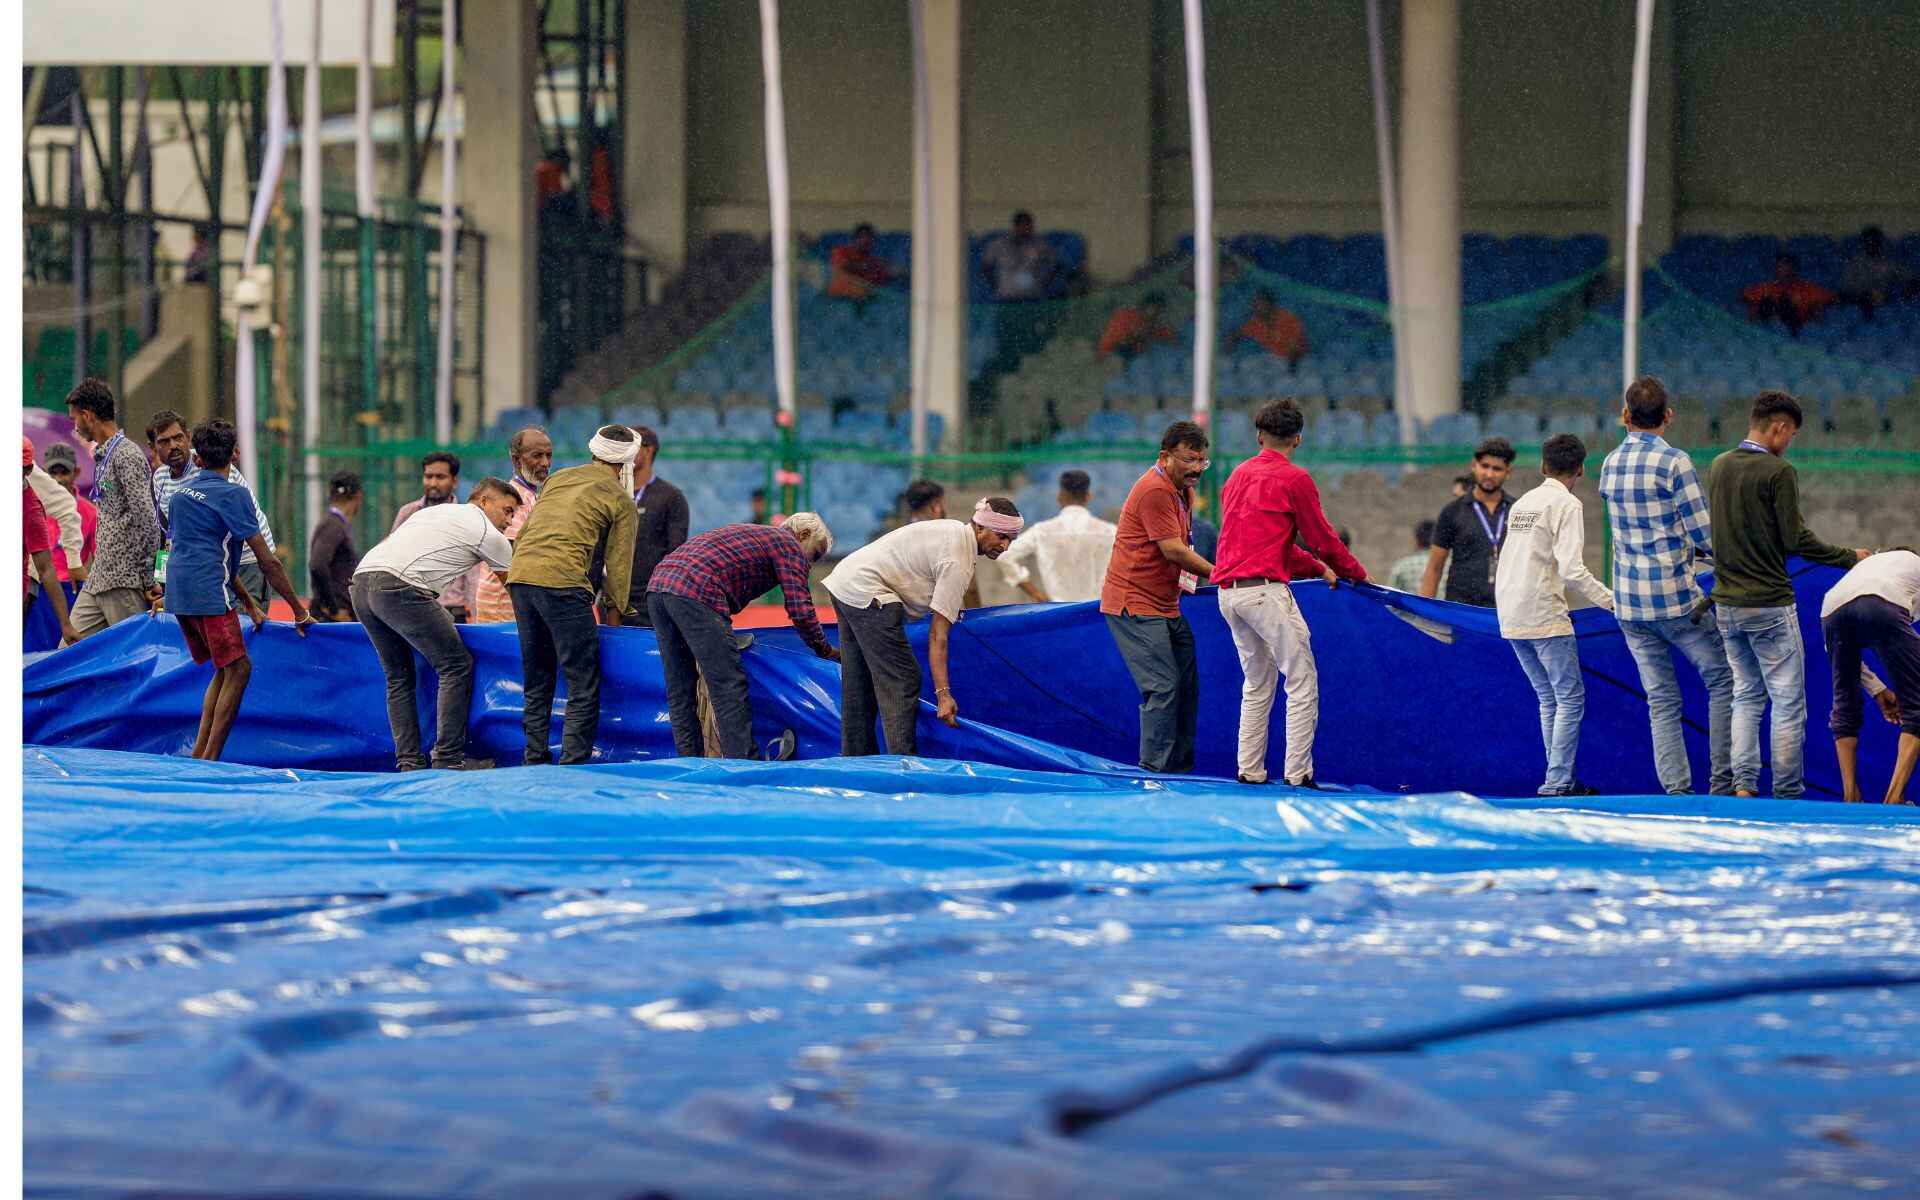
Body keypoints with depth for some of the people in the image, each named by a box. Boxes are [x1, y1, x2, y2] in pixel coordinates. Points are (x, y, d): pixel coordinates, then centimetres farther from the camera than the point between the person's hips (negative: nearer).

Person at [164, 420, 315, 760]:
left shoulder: (180, 494, 19)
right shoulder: (233, 494, -5)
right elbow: (267, 562, -6)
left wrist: (248, 603, 25)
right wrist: (299, 611, 0)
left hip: (179, 592, 8)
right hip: (209, 592, -8)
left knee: (225, 669, 16)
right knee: (238, 669, -3)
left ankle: (198, 756, 11)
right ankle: (210, 760, -9)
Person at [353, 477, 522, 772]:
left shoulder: (438, 511, 31)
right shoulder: (486, 532, 8)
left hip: (362, 581, 8)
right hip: (398, 588, -8)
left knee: (398, 676, 17)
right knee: (457, 666, 0)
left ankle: (408, 762, 11)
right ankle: (449, 760, -2)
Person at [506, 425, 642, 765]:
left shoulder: (557, 479, 24)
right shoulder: (621, 501, 8)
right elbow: (618, 564, 7)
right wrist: (614, 613, 17)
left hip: (519, 575, 7)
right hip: (563, 581, -7)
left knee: (537, 685, 16)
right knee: (584, 686, -3)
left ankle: (535, 762, 16)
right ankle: (573, 766, -11)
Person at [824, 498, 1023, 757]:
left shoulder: (955, 530, 10)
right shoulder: (957, 563, -19)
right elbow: (937, 635, -21)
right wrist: (943, 694, -23)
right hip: (867, 594, -11)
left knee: (859, 683, 15)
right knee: (902, 681, -12)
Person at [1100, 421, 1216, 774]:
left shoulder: (1182, 489, 15)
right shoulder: (1155, 490, -18)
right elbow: (1174, 551, -20)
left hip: (1166, 606, 10)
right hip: (1136, 606, -10)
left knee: (1186, 685, 8)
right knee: (1163, 688, -14)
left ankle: (1181, 770, 13)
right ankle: (1154, 771, -12)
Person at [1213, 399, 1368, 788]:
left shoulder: (1238, 476, 19)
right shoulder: (1294, 479, -5)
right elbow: (1321, 537, 1)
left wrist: (1318, 567, 30)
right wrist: (1355, 573, 17)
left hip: (1228, 592, 8)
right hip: (1265, 590, -8)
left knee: (1257, 684, 17)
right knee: (1303, 683, -3)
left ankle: (1249, 771, 13)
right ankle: (1297, 774, -9)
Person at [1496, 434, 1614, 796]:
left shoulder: (1522, 503, 16)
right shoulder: (1567, 504, -7)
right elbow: (1572, 568, -17)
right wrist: (1612, 600, -14)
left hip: (1510, 617, 8)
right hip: (1545, 617, -8)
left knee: (1550, 700, 13)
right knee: (1570, 698, -4)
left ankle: (1562, 780, 11)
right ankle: (1557, 784, -12)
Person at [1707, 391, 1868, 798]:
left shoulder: (1718, 467, 8)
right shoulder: (1778, 472, -13)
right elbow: (1796, 539, -13)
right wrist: (1850, 558, -2)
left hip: (1726, 603, 7)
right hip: (1770, 604, -7)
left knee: (1746, 696, 14)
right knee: (1788, 702, 1)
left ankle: (1743, 784, 4)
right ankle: (1787, 793, 0)